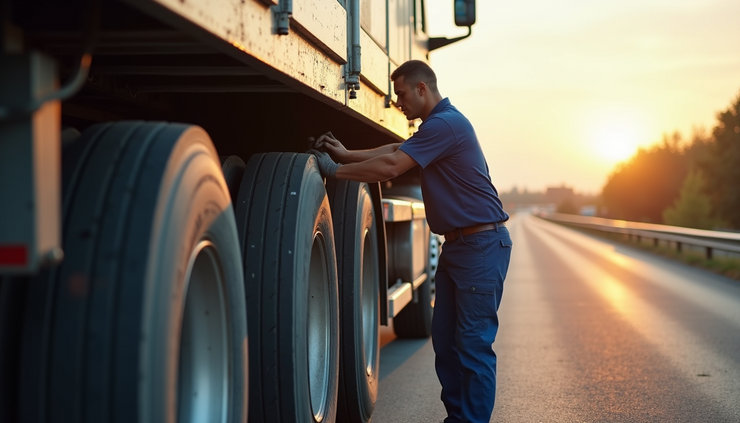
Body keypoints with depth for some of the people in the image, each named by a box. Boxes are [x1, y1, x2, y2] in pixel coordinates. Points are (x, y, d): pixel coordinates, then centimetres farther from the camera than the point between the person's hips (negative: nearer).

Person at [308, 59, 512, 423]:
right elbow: (395, 151, 23)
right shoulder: (437, 125, 16)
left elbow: (390, 167, -22)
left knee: (473, 343, -7)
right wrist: (345, 154, 14)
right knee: (445, 338, 12)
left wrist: (336, 170, -12)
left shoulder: (445, 124, -18)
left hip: (482, 243, -11)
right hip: (457, 244, 11)